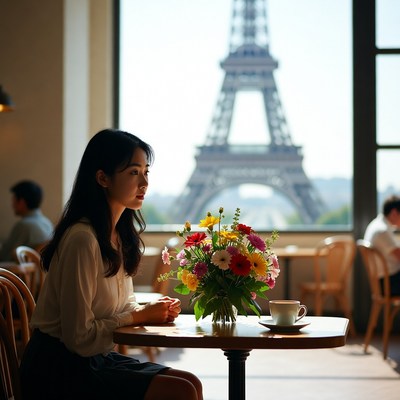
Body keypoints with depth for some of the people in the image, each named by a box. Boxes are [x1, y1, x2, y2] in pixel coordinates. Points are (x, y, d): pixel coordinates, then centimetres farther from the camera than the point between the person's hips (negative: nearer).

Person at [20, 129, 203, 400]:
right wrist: (140, 316, -11)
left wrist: (155, 310, -4)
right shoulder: (82, 239, -21)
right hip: (60, 370, -9)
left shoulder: (121, 235, 8)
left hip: (98, 358, 9)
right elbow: (79, 337, -21)